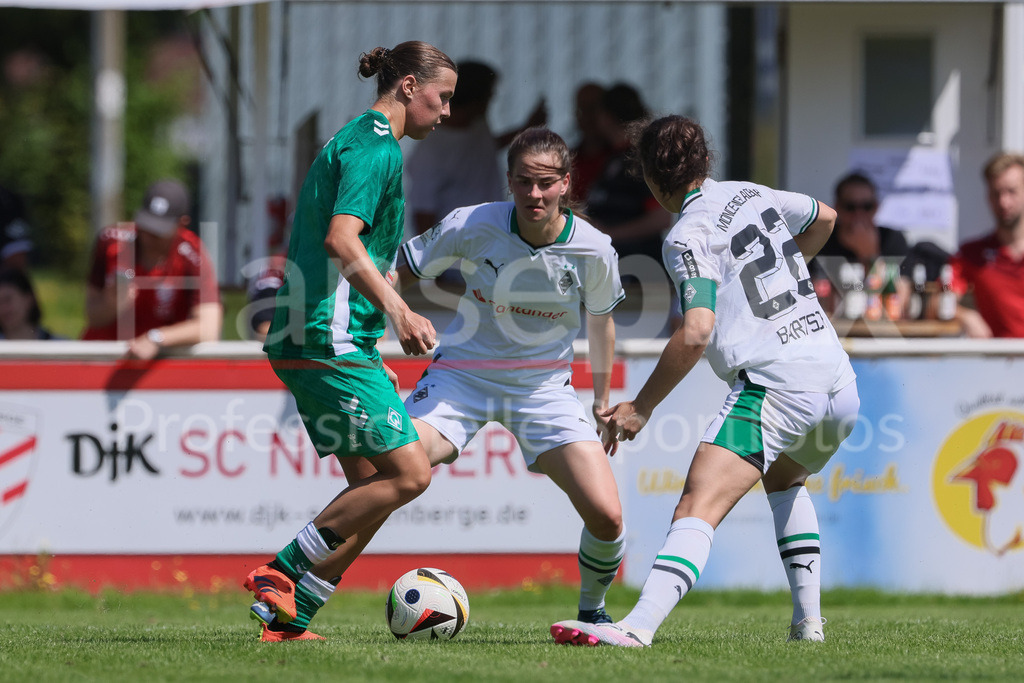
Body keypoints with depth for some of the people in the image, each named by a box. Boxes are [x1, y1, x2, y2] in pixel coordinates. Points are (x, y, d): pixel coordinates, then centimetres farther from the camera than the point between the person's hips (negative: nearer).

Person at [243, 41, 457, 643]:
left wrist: (370, 356, 29)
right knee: (409, 474, -11)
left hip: (307, 339, 11)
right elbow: (342, 239, -24)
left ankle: (288, 618, 6)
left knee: (371, 485, 9)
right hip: (332, 340, -11)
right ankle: (282, 576, -7)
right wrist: (399, 312, -27)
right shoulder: (376, 146, -10)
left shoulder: (354, 142, 22)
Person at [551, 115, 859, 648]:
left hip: (773, 385, -8)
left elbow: (696, 332, -18)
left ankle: (639, 625, -38)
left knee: (699, 507, -19)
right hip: (838, 381, 8)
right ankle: (808, 618, 26)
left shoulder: (688, 237, -6)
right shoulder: (754, 195, 17)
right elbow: (824, 218, 38)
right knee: (785, 478, 36)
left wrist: (642, 406, -10)